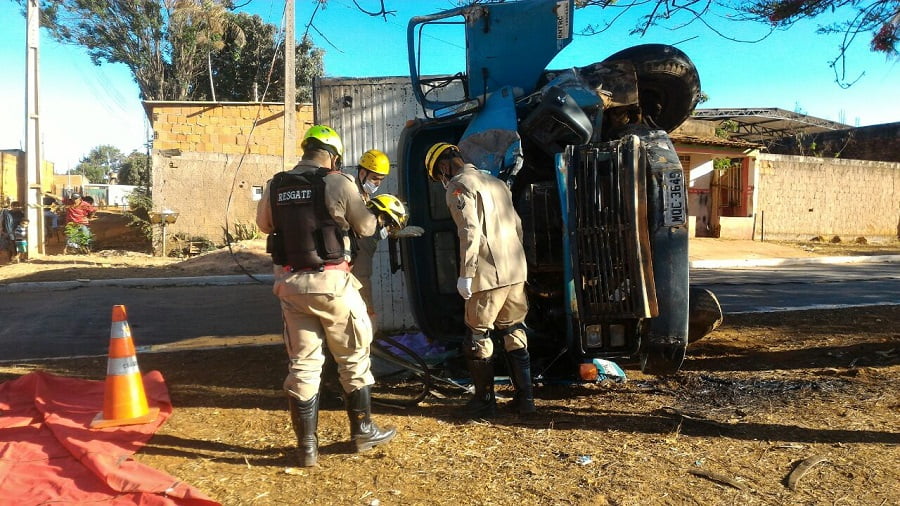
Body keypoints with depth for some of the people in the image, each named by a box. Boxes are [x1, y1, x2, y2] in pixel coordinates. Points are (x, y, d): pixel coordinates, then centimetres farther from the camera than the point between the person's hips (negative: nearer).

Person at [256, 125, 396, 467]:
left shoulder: (274, 186, 5)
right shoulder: (338, 183, -7)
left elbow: (264, 224, 21)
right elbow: (365, 227, 3)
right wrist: (379, 213, 23)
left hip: (290, 283, 4)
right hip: (330, 282, -4)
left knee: (302, 363, 12)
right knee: (354, 357, 13)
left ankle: (307, 445, 17)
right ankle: (363, 431, 26)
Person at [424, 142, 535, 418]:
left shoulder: (459, 186, -5)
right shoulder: (496, 182, 20)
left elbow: (470, 231, -18)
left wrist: (466, 274, -16)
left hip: (489, 274, -8)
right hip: (516, 272, 8)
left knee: (478, 338, 5)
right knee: (514, 334, 15)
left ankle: (484, 401, 12)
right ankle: (525, 398, 18)